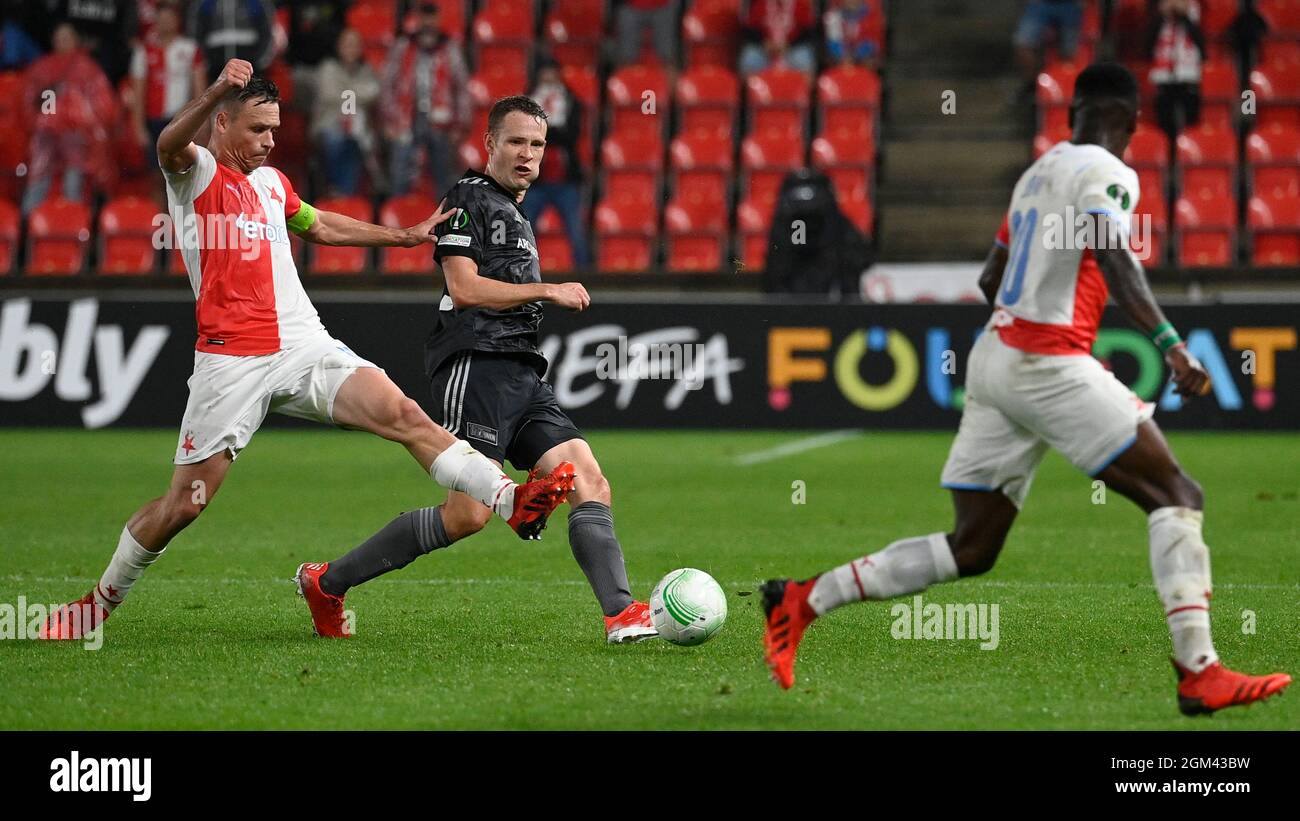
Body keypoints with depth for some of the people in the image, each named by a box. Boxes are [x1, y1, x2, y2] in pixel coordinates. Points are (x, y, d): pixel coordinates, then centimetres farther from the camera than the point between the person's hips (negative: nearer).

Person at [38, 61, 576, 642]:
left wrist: (405, 236, 37)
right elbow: (170, 144, -28)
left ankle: (511, 503, -27)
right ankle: (103, 600, 18)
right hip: (230, 362, -5)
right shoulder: (195, 172, -3)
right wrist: (218, 90, -47)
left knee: (402, 415, -17)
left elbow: (320, 225, 39)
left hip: (304, 347, 5)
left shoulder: (271, 181, 19)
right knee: (184, 504, -2)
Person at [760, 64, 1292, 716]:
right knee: (1175, 495, -5)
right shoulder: (1107, 173, -5)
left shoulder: (1037, 172, 19)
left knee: (971, 551, 11)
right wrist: (1169, 343, -33)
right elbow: (1115, 261, -24)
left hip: (994, 360, 8)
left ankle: (804, 601, 10)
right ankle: (1199, 673, -14)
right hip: (1050, 365, -8)